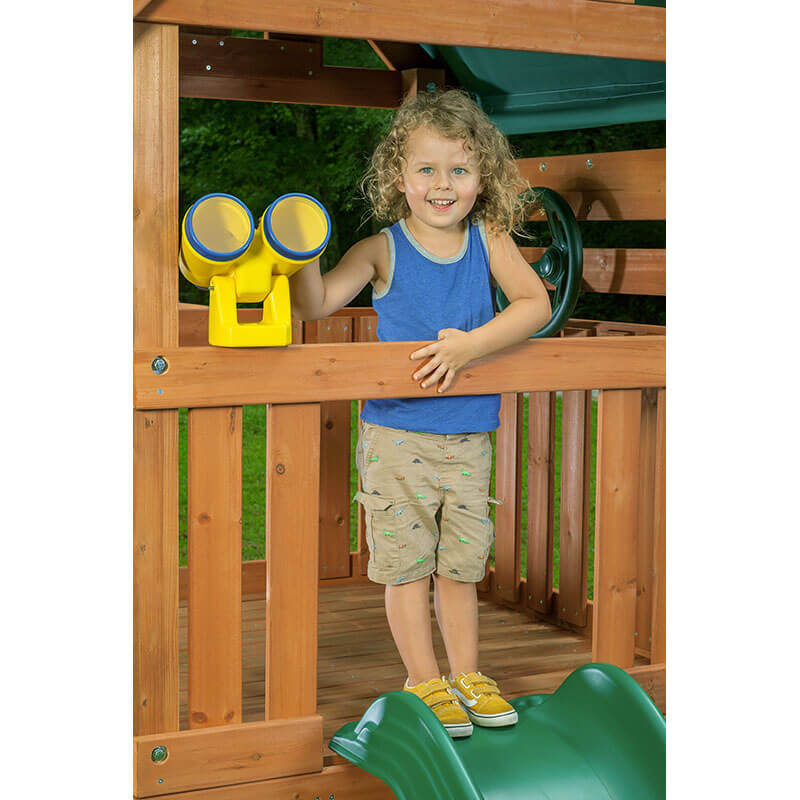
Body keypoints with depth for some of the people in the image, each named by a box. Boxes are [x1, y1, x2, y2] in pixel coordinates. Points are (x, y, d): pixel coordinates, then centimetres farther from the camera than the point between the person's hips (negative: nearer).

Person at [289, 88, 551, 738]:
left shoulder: (489, 240, -1)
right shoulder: (383, 250, -7)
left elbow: (536, 303, -11)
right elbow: (316, 304, -16)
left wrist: (471, 344, -23)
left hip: (468, 435, 2)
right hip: (396, 434, -2)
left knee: (460, 562, 13)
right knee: (407, 561, 5)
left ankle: (466, 675, 27)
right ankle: (424, 682, 19)